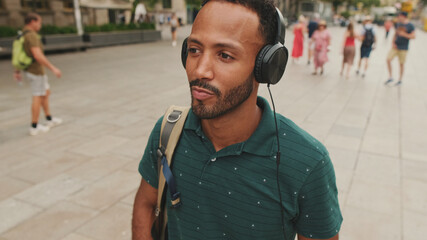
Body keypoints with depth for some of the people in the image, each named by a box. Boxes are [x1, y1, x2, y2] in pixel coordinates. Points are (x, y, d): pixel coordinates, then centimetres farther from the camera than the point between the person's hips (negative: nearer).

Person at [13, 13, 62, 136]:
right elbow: (38, 56, -31)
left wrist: (17, 71, 24)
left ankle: (50, 119, 28)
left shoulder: (23, 35, 12)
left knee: (46, 92, 20)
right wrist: (53, 68, -27)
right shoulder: (31, 36, -21)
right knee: (38, 98, -1)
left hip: (30, 70, 10)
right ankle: (34, 127, 6)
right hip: (36, 71, -10)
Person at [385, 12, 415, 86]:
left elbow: (413, 36, -10)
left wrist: (404, 34, -21)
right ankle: (390, 77, 6)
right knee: (388, 59, -7)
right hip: (395, 46, 4)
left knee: (401, 63, 4)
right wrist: (393, 42, 0)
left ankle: (400, 80, 18)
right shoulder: (398, 24, 7)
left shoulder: (410, 26, -7)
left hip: (403, 48, -4)